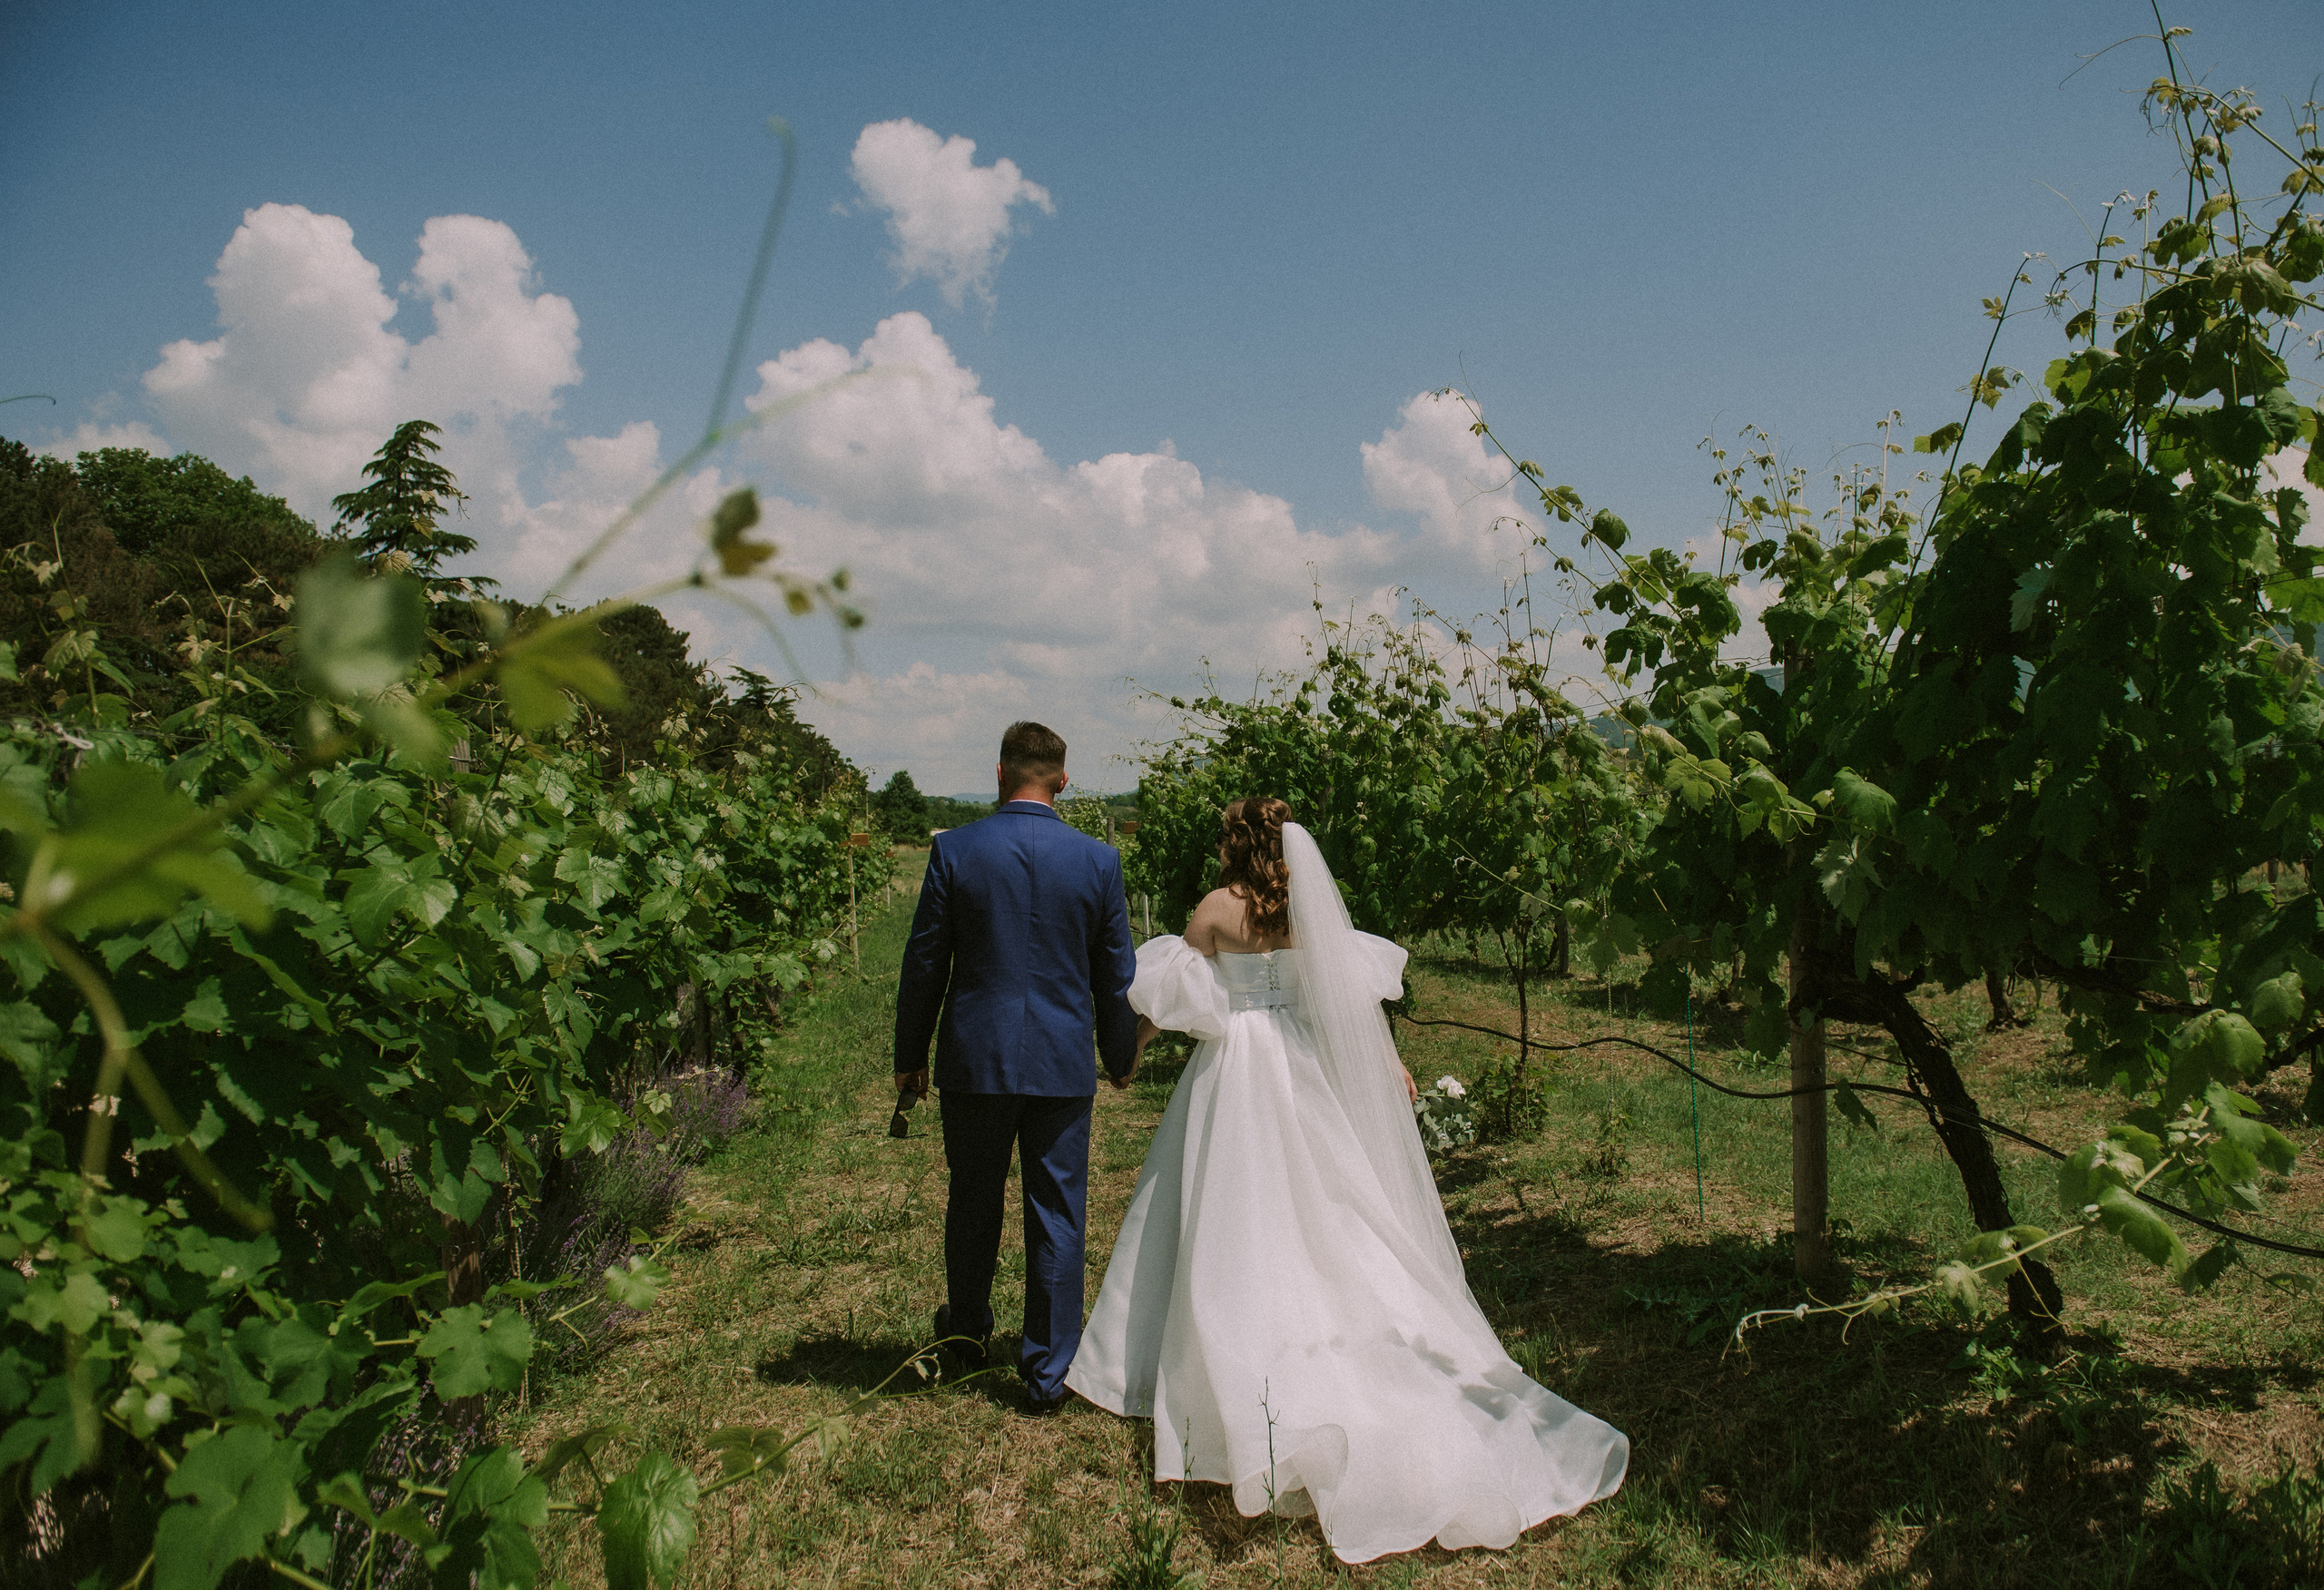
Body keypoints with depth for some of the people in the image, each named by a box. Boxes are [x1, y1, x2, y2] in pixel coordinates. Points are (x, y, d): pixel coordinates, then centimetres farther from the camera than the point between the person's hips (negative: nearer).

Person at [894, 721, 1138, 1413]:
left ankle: (967, 1330, 41)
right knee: (1057, 1215, 8)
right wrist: (1120, 1056, 18)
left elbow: (924, 962, -2)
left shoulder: (954, 850, -7)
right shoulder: (1098, 860, -4)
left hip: (974, 1058, 0)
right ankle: (1047, 1372, 16)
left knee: (974, 1200, 19)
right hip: (1063, 1063, 0)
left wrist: (910, 1055, 9)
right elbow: (1116, 974, 3)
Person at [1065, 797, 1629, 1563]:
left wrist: (1136, 1038, 15)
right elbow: (1355, 986, 2)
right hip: (1301, 1068, 5)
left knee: (1233, 1219, 3)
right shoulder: (1307, 907, 2)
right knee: (1320, 1209, 12)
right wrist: (1390, 1062, 9)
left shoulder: (1219, 908, -10)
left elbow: (1169, 988, -2)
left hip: (1237, 1064, -4)